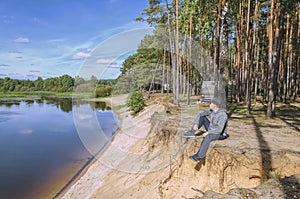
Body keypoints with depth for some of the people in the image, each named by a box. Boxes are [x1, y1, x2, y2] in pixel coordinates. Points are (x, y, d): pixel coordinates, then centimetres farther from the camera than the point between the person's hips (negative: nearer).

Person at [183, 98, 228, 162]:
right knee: (202, 117, 1)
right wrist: (196, 124, -12)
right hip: (211, 131, 8)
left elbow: (219, 129, -34)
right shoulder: (211, 111, -5)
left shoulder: (223, 115, -29)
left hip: (219, 134, -8)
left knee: (207, 137, -40)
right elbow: (200, 114, 1)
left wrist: (208, 133, -32)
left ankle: (200, 156, -34)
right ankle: (192, 132, -4)